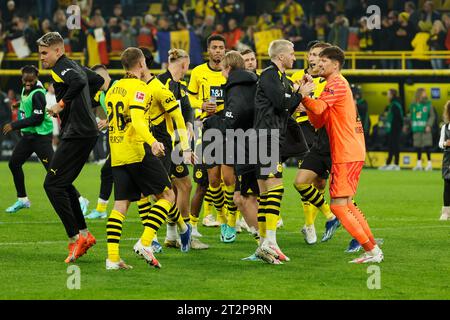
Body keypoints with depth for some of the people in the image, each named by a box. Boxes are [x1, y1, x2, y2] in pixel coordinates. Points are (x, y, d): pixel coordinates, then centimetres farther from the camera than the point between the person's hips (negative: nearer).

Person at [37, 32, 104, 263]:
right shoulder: (73, 66, 19)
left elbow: (79, 82, -31)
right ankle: (84, 234, 18)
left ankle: (75, 237, -14)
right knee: (63, 184, 18)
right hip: (86, 133, 10)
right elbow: (97, 81, 34)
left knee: (52, 184, -10)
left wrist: (62, 104, -21)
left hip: (77, 135, -10)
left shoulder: (61, 68, -11)